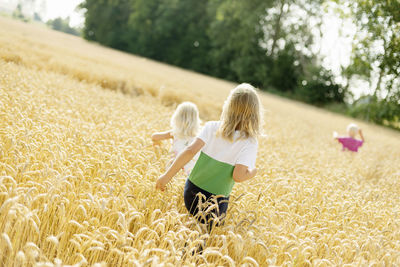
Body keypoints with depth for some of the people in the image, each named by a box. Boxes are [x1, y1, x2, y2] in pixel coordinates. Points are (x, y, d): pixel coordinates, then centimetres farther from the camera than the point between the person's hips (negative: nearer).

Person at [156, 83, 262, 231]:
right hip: (216, 202, -3)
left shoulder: (211, 127, -5)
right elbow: (238, 176, -20)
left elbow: (191, 150, -15)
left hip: (192, 191, 3)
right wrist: (253, 172, 1)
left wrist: (167, 176, -12)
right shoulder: (249, 142, -12)